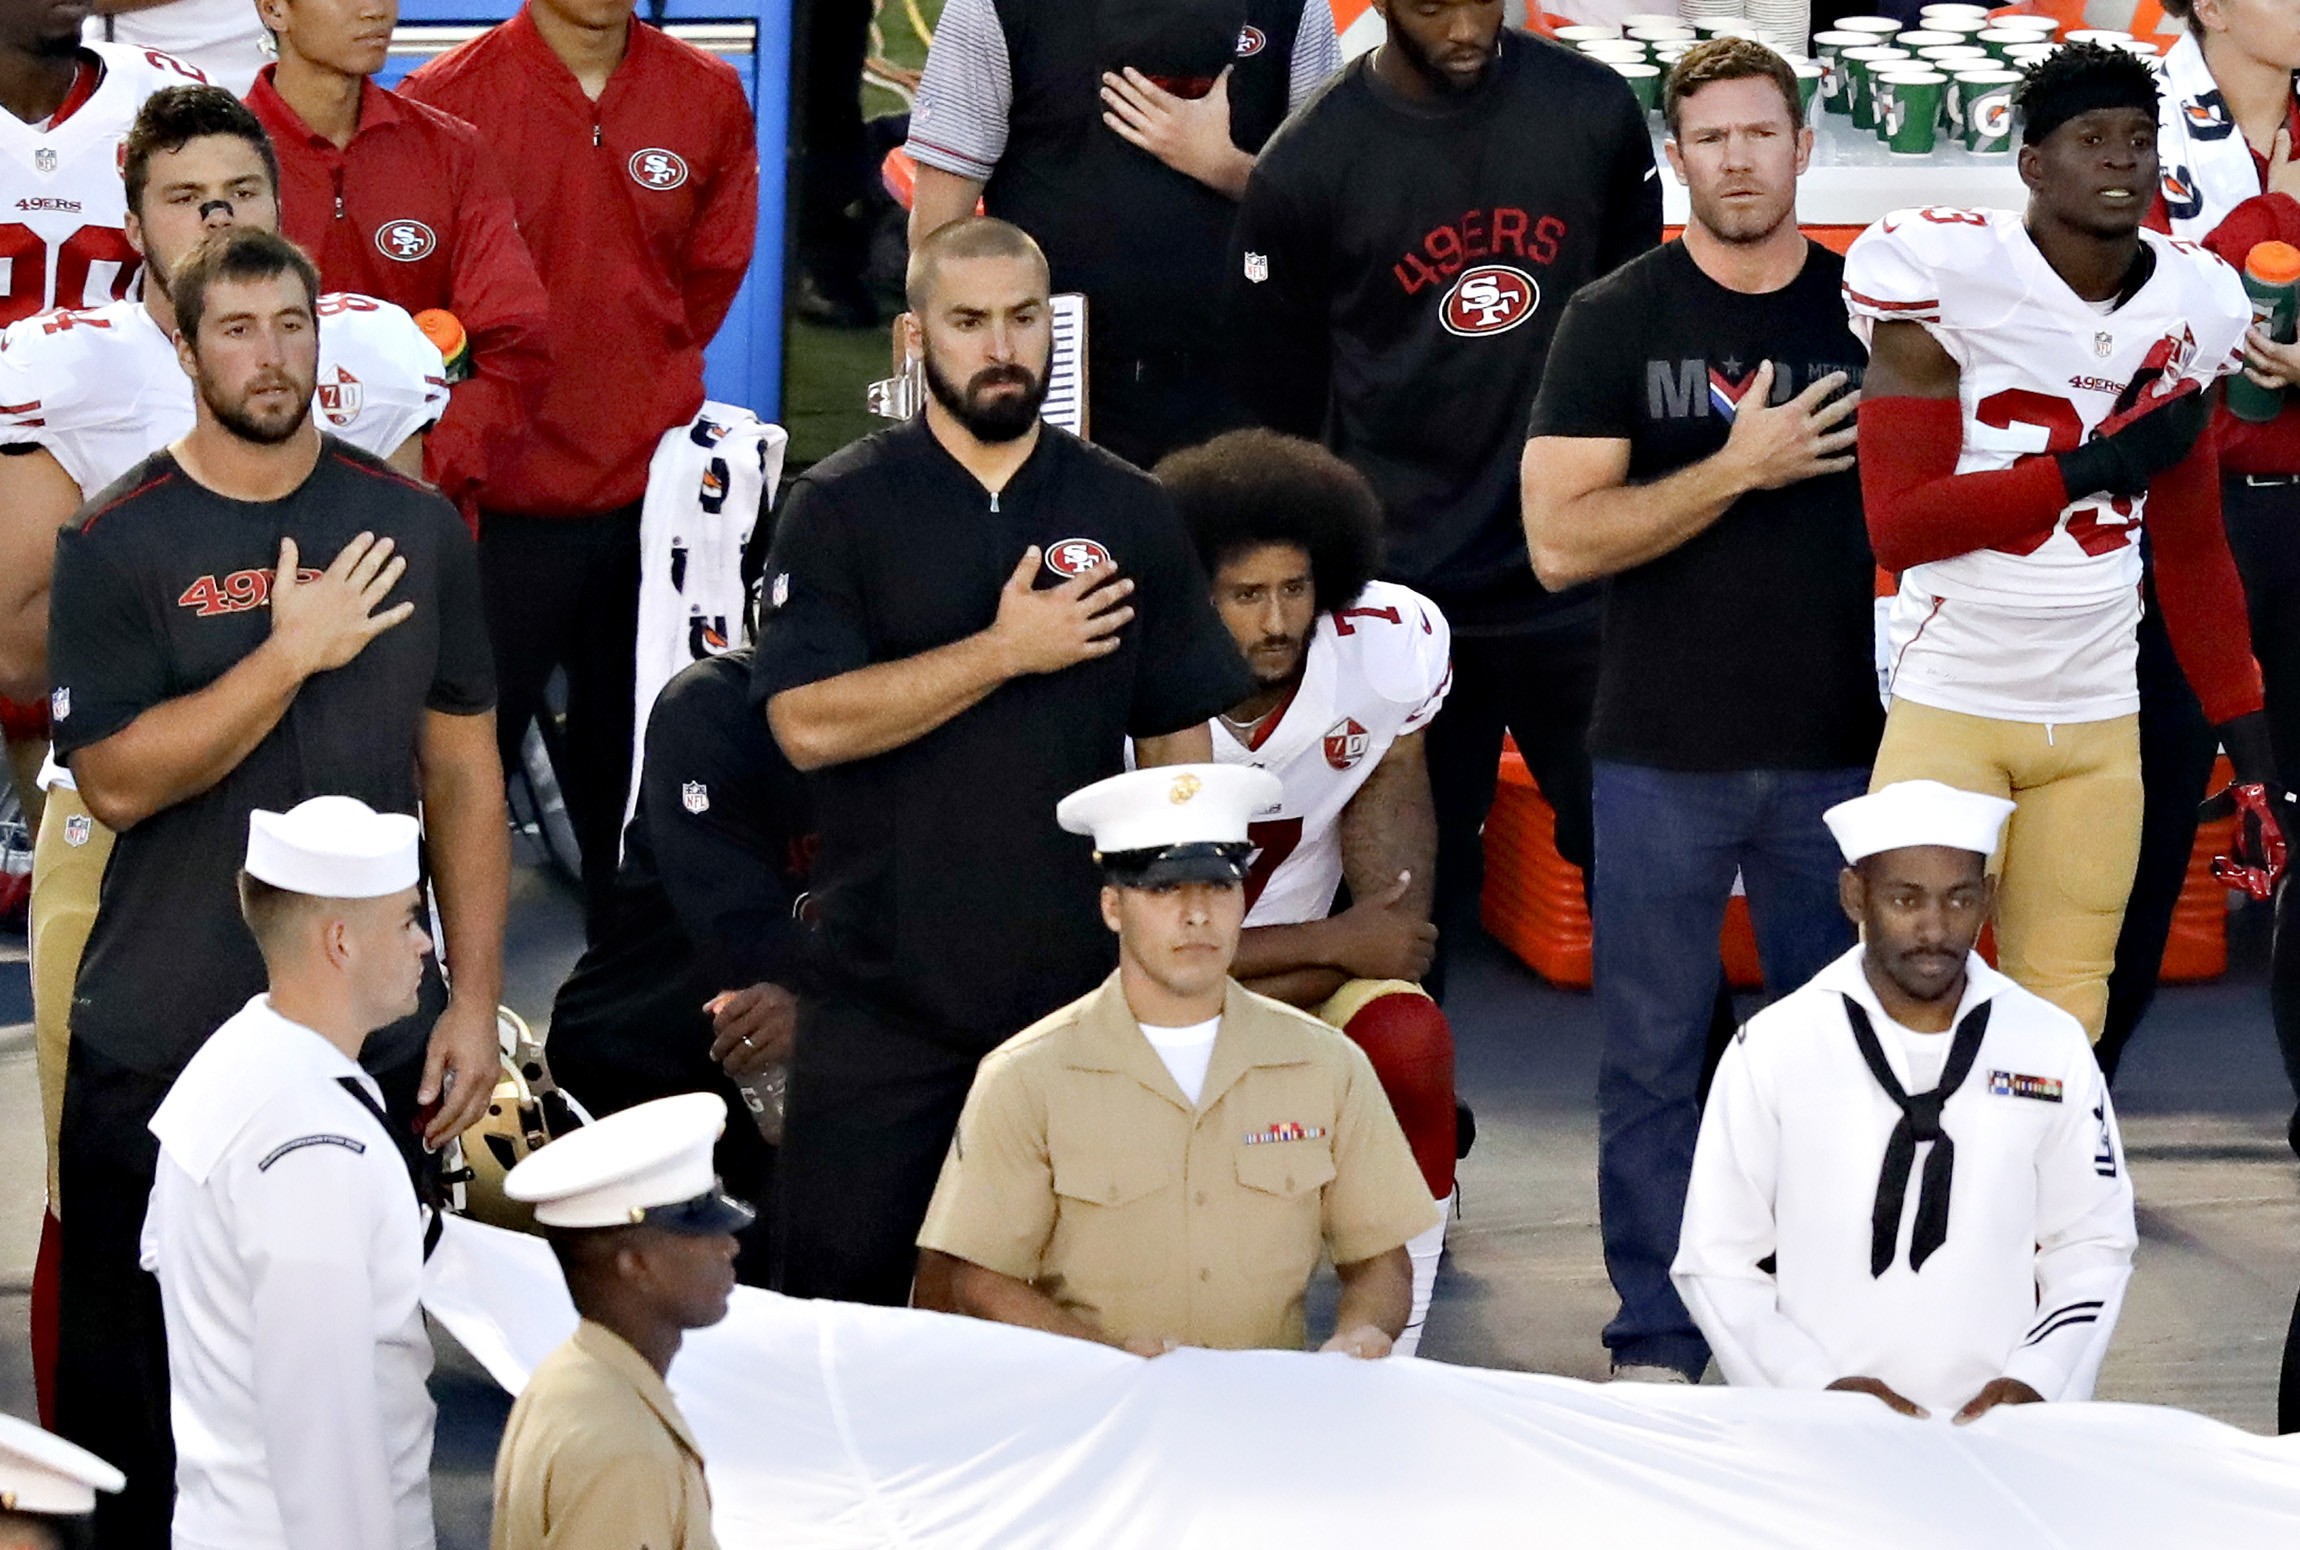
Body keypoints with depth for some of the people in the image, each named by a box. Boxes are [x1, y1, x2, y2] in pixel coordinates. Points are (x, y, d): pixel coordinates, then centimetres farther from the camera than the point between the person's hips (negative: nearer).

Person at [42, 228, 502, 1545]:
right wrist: (292, 652, -21)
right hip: (162, 1045, -2)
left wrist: (476, 999, 3)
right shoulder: (120, 544, -4)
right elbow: (118, 781, -13)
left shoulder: (415, 528, 4)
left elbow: (464, 775, 8)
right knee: (133, 1383, 4)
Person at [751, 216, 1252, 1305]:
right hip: (882, 998, -2)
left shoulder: (1129, 517, 8)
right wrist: (1006, 652, -14)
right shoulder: (841, 509, 0)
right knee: (837, 1290, 0)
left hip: (1078, 987, 2)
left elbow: (1179, 745, 10)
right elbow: (808, 723, -12)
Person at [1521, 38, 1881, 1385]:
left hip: (1841, 754, 1)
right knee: (1654, 1061, 2)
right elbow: (1560, 540, -7)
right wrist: (1737, 468, -16)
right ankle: (1656, 1350, 9)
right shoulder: (1618, 320, 1)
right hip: (1665, 757, -1)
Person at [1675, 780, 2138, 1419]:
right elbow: (1717, 1260, 5)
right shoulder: (1772, 1050, 4)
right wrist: (1821, 1387, -8)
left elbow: (2093, 1248, 15)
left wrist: (2034, 1381, -2)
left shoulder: (2053, 1048, 10)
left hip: (1999, 1425, 2)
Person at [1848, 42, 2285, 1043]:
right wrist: (2100, 465, -17)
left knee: (2063, 1031, 3)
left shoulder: (2192, 306, 6)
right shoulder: (1945, 274, -10)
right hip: (1950, 710, -5)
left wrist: (2252, 754, 10)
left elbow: (2192, 557, 14)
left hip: (2098, 726, 5)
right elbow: (1898, 527, -16)